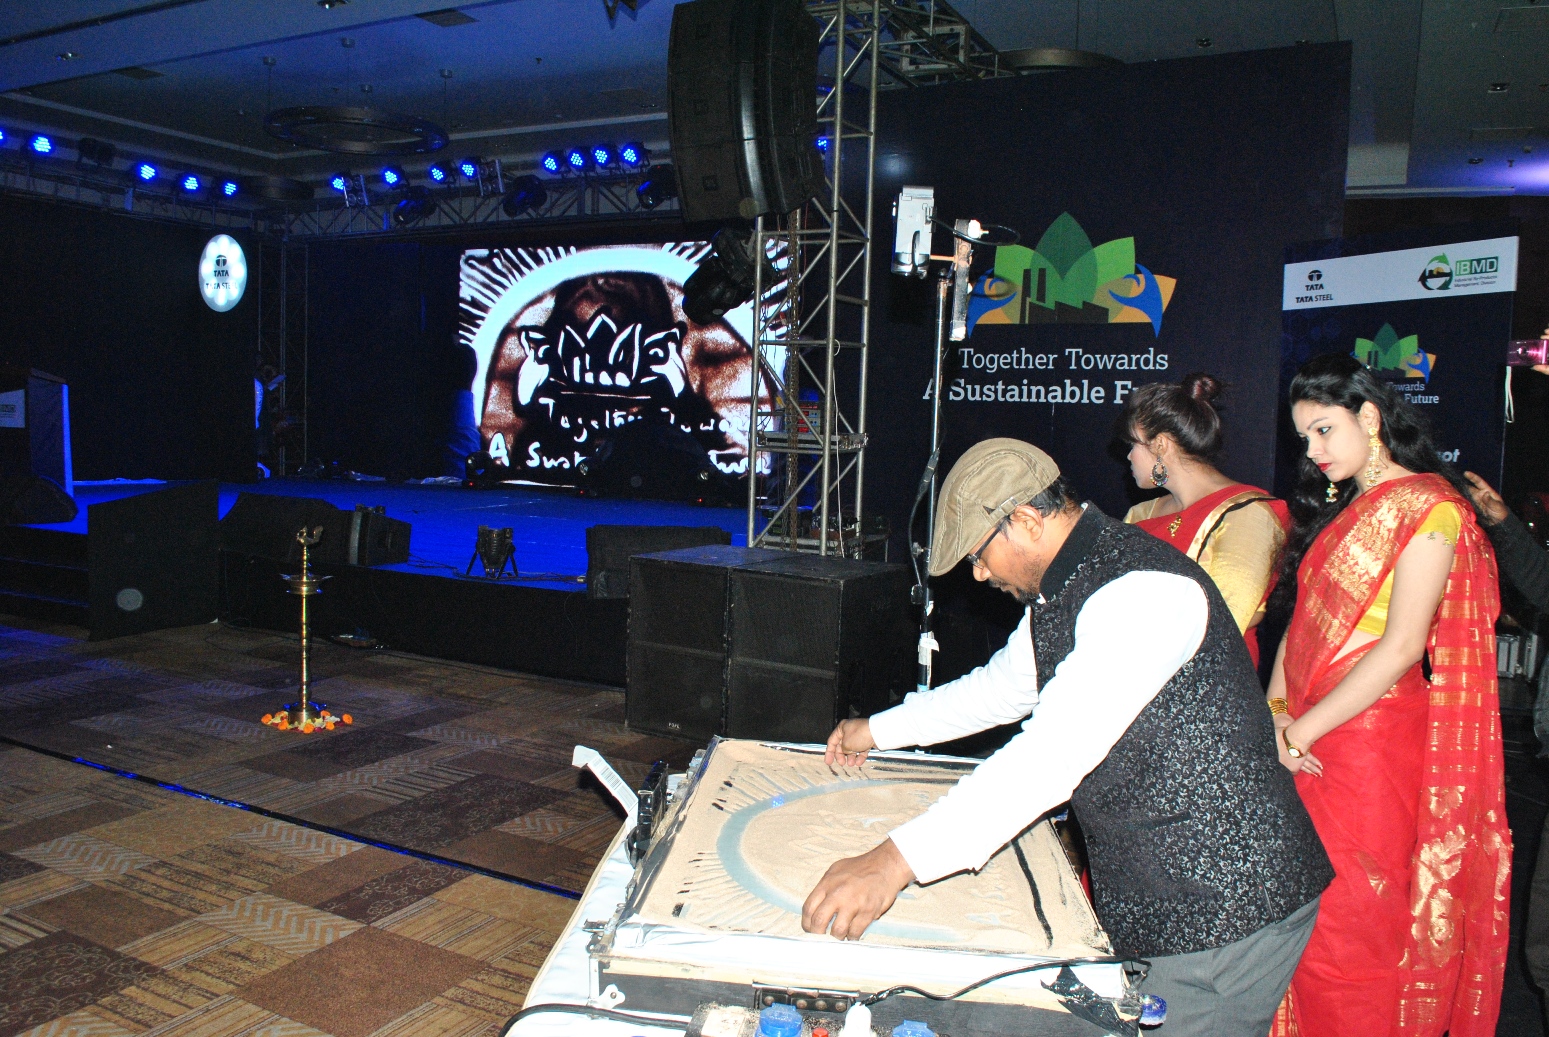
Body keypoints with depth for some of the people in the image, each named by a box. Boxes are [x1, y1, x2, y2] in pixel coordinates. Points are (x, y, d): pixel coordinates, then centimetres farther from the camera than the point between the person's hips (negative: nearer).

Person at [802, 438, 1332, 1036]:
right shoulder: (1059, 589, 7)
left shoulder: (1143, 593, -25)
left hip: (1227, 905, -9)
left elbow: (1055, 753, -35)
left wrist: (897, 862, -39)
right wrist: (877, 730, 28)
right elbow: (1003, 686, 23)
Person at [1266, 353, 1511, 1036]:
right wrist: (1274, 711, -2)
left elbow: (1402, 647, -17)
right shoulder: (1339, 509, 16)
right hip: (1304, 744, 7)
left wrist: (1303, 728, -17)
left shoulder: (1427, 506, -9)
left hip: (1370, 742, -7)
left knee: (1348, 928, 2)